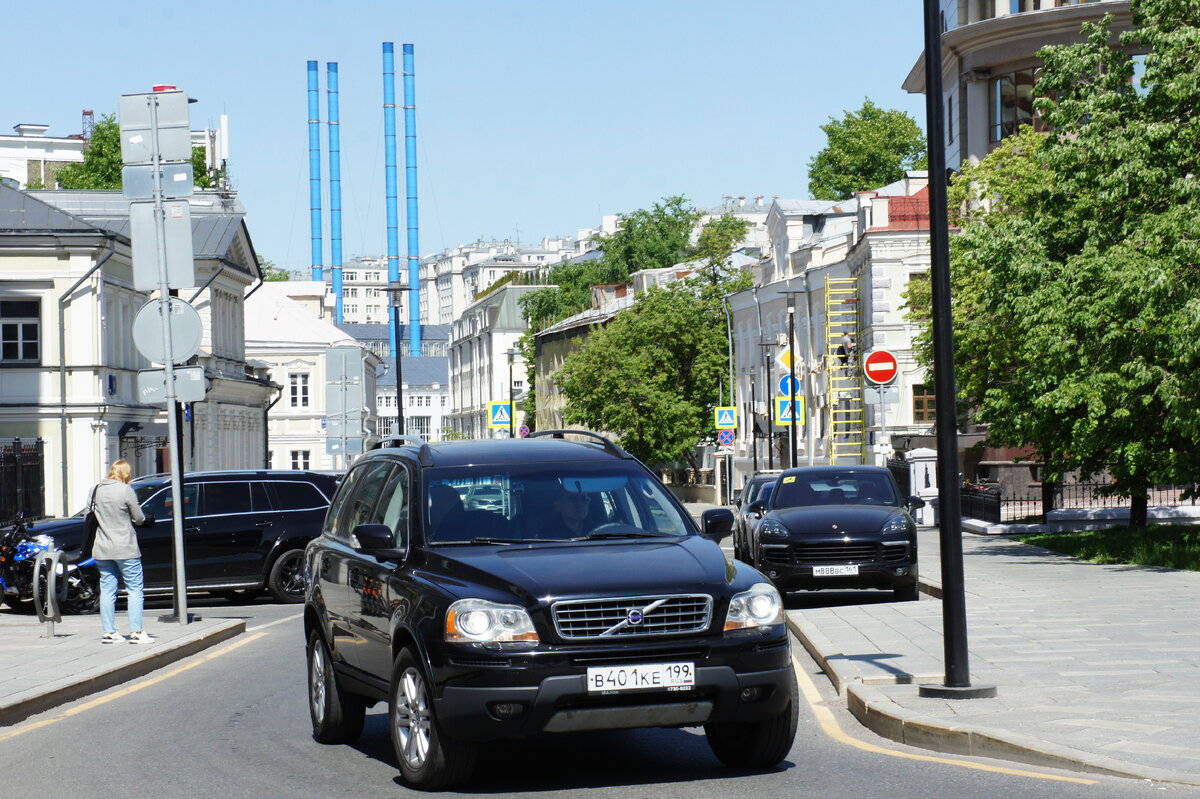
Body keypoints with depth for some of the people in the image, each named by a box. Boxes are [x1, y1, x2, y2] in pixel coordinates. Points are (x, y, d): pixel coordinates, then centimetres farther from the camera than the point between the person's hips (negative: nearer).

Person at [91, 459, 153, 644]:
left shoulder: (97, 490, 4)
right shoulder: (126, 491, -12)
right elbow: (139, 518, -6)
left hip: (102, 549, 5)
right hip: (125, 549, -5)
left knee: (107, 591, 9)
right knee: (135, 589, 2)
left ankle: (108, 632, 10)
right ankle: (136, 632, -2)